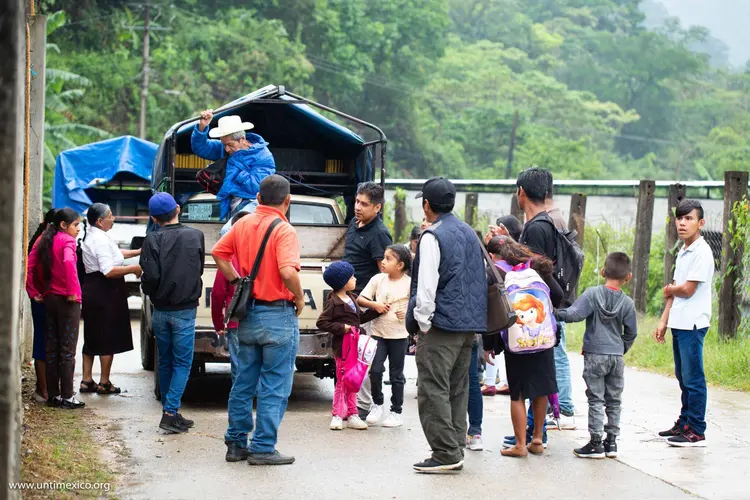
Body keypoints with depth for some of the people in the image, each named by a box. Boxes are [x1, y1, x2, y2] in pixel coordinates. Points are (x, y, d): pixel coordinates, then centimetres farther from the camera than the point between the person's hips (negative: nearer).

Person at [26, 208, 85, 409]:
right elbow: (69, 263, -30)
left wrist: (34, 292, 9)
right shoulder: (67, 241, -12)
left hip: (49, 298, 7)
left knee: (51, 347, 11)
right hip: (67, 300, -7)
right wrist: (73, 292, -23)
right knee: (67, 349, -2)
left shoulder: (44, 240, 10)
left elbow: (30, 266, 7)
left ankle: (53, 395, 16)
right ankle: (67, 397, -1)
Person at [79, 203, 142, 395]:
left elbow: (115, 253, 24)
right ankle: (104, 383, 5)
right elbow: (109, 271, -25)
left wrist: (139, 252, 19)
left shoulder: (91, 236, 14)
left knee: (92, 338, 14)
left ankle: (86, 380, 18)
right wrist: (134, 269, -16)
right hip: (105, 293, -10)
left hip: (92, 292, 10)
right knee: (108, 338, -1)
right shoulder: (101, 240, -18)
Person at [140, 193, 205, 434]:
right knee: (182, 363, 2)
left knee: (165, 363, 15)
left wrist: (149, 291, 8)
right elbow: (199, 269, 8)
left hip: (160, 311, 1)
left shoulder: (153, 240, -7)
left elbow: (150, 276, -13)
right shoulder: (195, 236, -3)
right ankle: (170, 413, -9)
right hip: (185, 310, -1)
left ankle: (169, 411, 22)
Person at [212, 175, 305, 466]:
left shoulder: (244, 224, 5)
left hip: (248, 314, 7)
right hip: (278, 315, -7)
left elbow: (218, 253, 14)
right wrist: (300, 299, -11)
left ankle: (236, 444, 21)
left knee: (243, 383, 15)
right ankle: (263, 449, 2)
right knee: (274, 387, 1)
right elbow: (287, 272, -27)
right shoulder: (284, 230, -16)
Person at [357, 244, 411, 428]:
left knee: (396, 375, 6)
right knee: (375, 370, -8)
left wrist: (409, 313, -16)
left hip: (399, 335, -2)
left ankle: (396, 412, 16)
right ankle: (377, 403, 14)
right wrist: (375, 305, -12)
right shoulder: (378, 279, 1)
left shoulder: (410, 283, -7)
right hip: (378, 332, 2)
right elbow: (360, 299, 4)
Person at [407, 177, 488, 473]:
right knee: (458, 390, 13)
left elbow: (427, 284, -16)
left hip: (442, 325, -8)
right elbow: (480, 278, 20)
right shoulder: (470, 234, 15)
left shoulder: (433, 236, -11)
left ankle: (446, 454, -9)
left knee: (433, 390, -6)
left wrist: (423, 323, -10)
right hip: (470, 323, 9)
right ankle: (456, 450, 15)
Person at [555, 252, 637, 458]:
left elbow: (573, 314, -18)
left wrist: (557, 313, -2)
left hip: (595, 354, -3)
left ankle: (596, 443, 0)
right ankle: (611, 441, 16)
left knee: (596, 399, 1)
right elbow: (631, 332, 7)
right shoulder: (627, 303, 1)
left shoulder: (592, 294, -9)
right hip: (617, 357, 3)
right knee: (614, 400, 12)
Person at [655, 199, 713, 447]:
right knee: (683, 377, 15)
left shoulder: (702, 252, -12)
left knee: (693, 378, -6)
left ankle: (696, 432, -3)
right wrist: (664, 321, 13)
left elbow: (687, 289, -16)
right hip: (678, 324, 9)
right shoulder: (682, 252, 15)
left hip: (693, 324, -9)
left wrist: (669, 290, 4)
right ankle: (684, 423, 24)